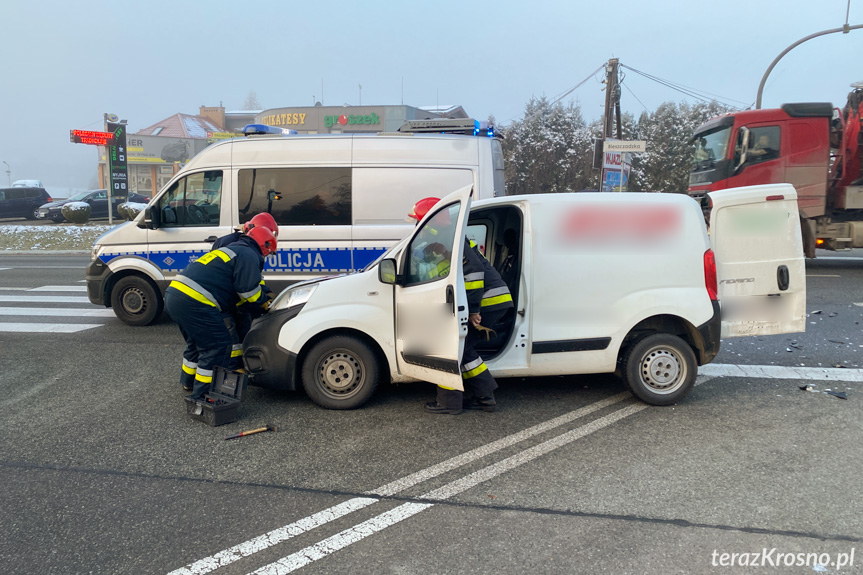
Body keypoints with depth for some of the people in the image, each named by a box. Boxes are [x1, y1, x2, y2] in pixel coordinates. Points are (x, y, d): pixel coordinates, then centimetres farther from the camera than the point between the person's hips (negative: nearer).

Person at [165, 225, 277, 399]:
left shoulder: (231, 250, 29)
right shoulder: (248, 255, -2)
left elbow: (237, 293, 30)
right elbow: (250, 292, -8)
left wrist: (262, 303, 26)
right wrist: (265, 306, 12)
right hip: (193, 302, -10)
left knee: (197, 341, 28)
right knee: (219, 345, 1)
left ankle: (188, 381, 43)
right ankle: (201, 394, 7)